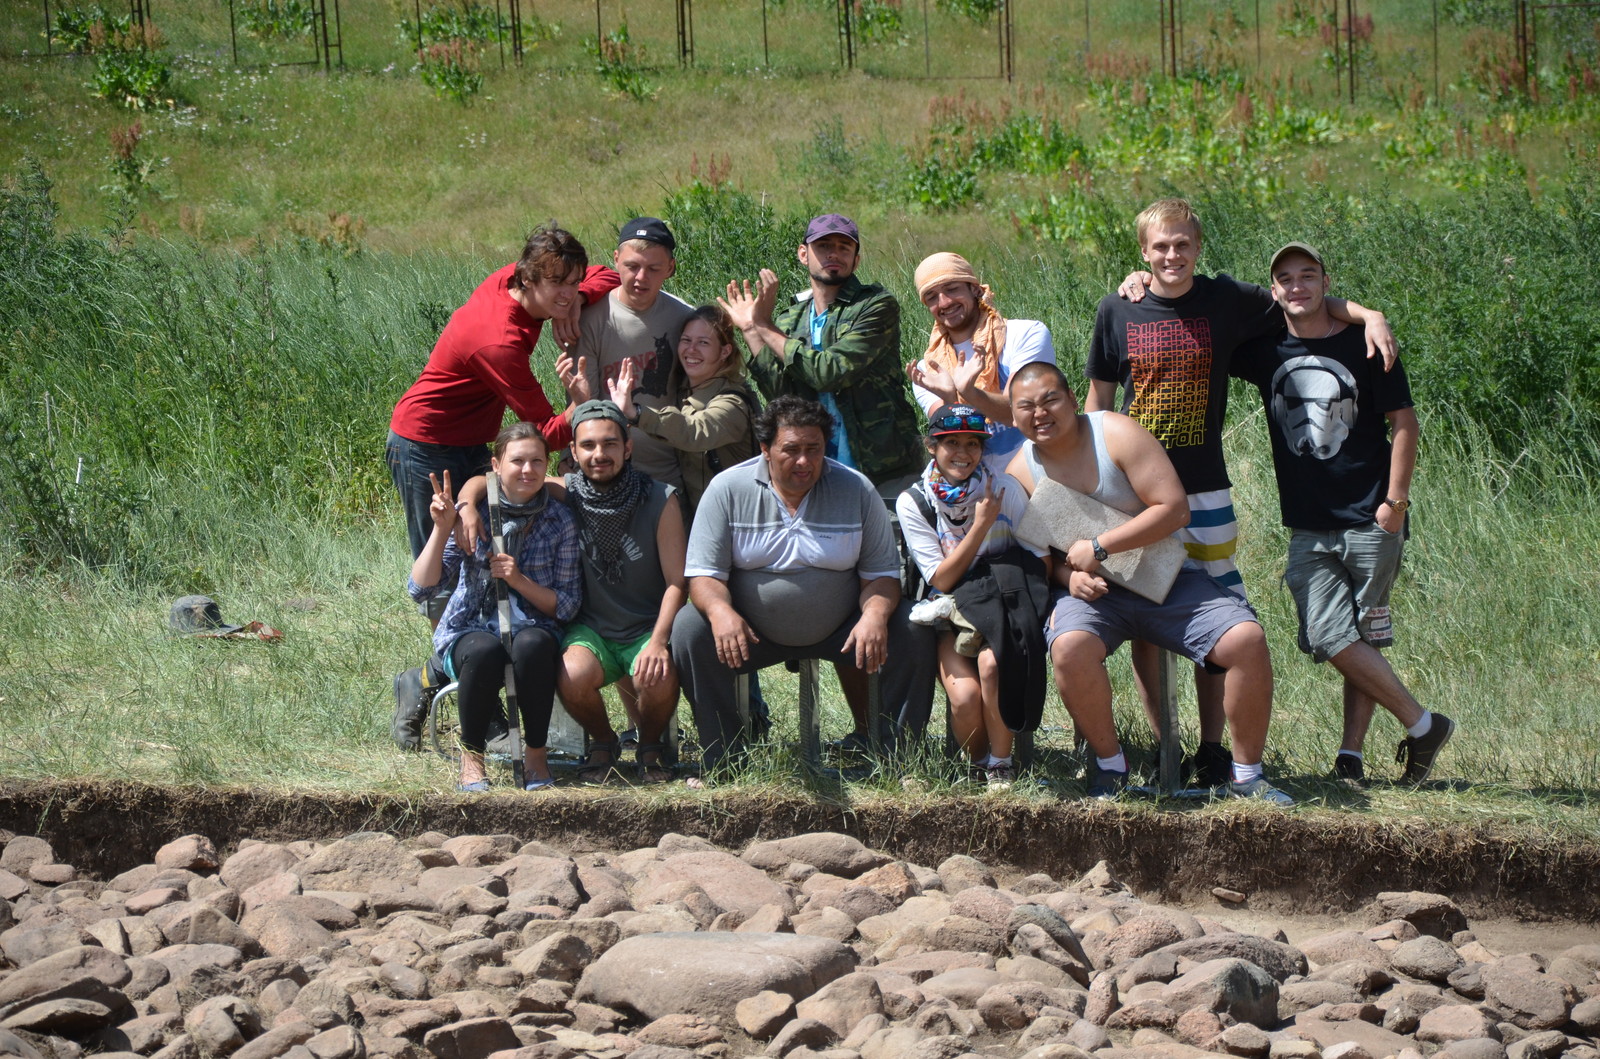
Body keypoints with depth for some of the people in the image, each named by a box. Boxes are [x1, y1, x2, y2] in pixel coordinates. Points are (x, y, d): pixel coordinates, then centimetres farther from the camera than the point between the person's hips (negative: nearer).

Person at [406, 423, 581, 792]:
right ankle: (471, 754, -15)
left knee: (532, 645, -36)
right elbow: (421, 589, -10)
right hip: (468, 634, -1)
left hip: (532, 632, 1)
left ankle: (536, 754, -16)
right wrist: (442, 530, -21)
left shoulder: (560, 522, 0)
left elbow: (567, 606, -2)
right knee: (485, 651, -37)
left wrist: (519, 580, -17)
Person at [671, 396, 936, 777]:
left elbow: (881, 573, 0)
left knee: (914, 633, -22)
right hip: (752, 631, 0)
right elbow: (704, 574, -7)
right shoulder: (727, 489, -5)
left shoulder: (857, 490, -2)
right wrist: (720, 612, -31)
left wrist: (875, 615, -24)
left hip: (840, 631, 1)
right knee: (690, 629, -27)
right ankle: (723, 757, -19)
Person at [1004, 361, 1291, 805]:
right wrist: (1068, 575, -15)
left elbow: (1174, 509, -16)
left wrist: (1099, 548, -19)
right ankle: (1109, 763, -12)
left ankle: (1246, 773, -5)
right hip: (1090, 590, 0)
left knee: (1246, 639, -22)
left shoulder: (1116, 434, -10)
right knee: (1070, 646, -35)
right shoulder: (1020, 471, -1)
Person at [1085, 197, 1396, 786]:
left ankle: (1212, 750, 7)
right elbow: (1097, 401, 9)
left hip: (1204, 492, 0)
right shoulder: (1118, 311, 2)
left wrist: (1369, 316, -3)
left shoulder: (1227, 301, 2)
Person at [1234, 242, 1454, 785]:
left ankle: (1350, 756, 7)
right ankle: (1422, 725, 0)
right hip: (1309, 526, 3)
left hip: (1371, 520, -3)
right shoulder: (1266, 351, 6)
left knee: (1364, 639, -1)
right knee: (1330, 637, -8)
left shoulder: (1362, 344, -3)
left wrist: (1396, 500, -9)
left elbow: (1403, 422, -2)